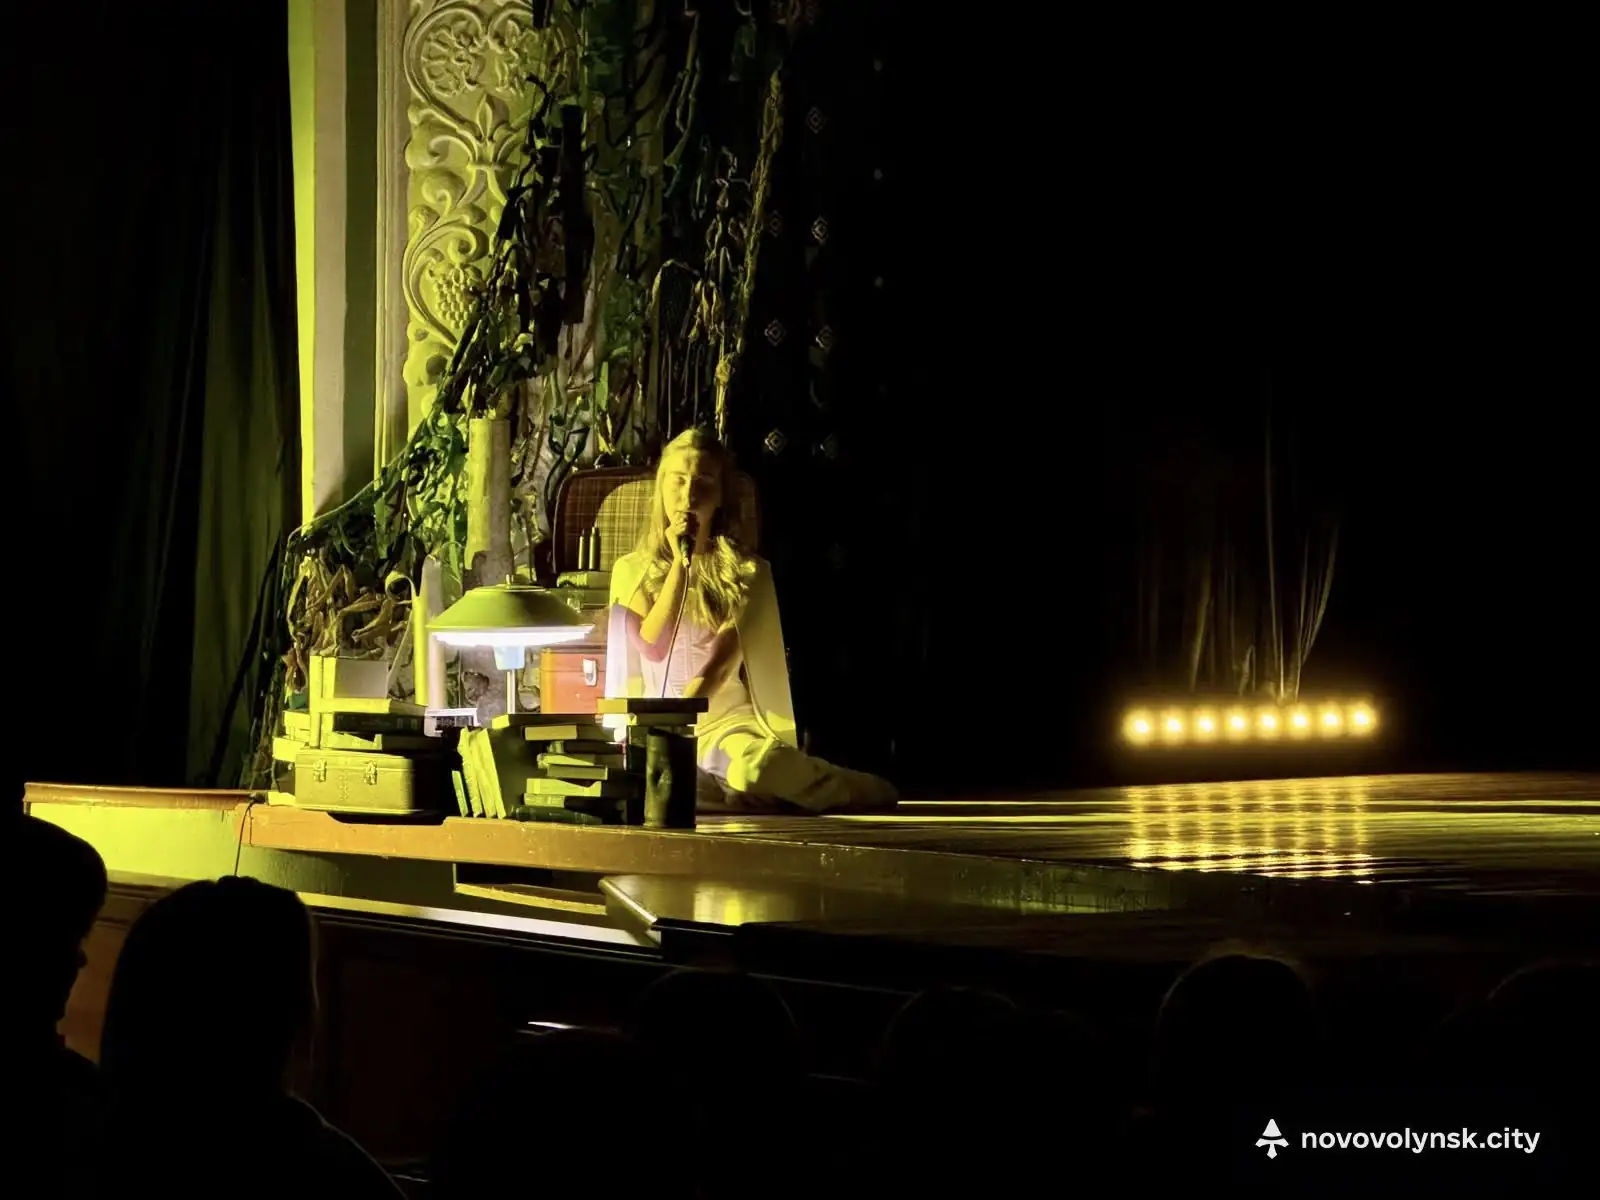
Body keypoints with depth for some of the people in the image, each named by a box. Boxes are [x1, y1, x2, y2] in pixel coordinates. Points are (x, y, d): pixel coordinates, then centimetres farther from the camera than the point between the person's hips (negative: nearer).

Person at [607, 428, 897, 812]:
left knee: (754, 766, -40)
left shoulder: (748, 572, 7)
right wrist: (681, 564, -6)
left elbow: (723, 660, -7)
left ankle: (864, 790, -10)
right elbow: (653, 649, -6)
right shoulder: (631, 570, 11)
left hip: (728, 720, -1)